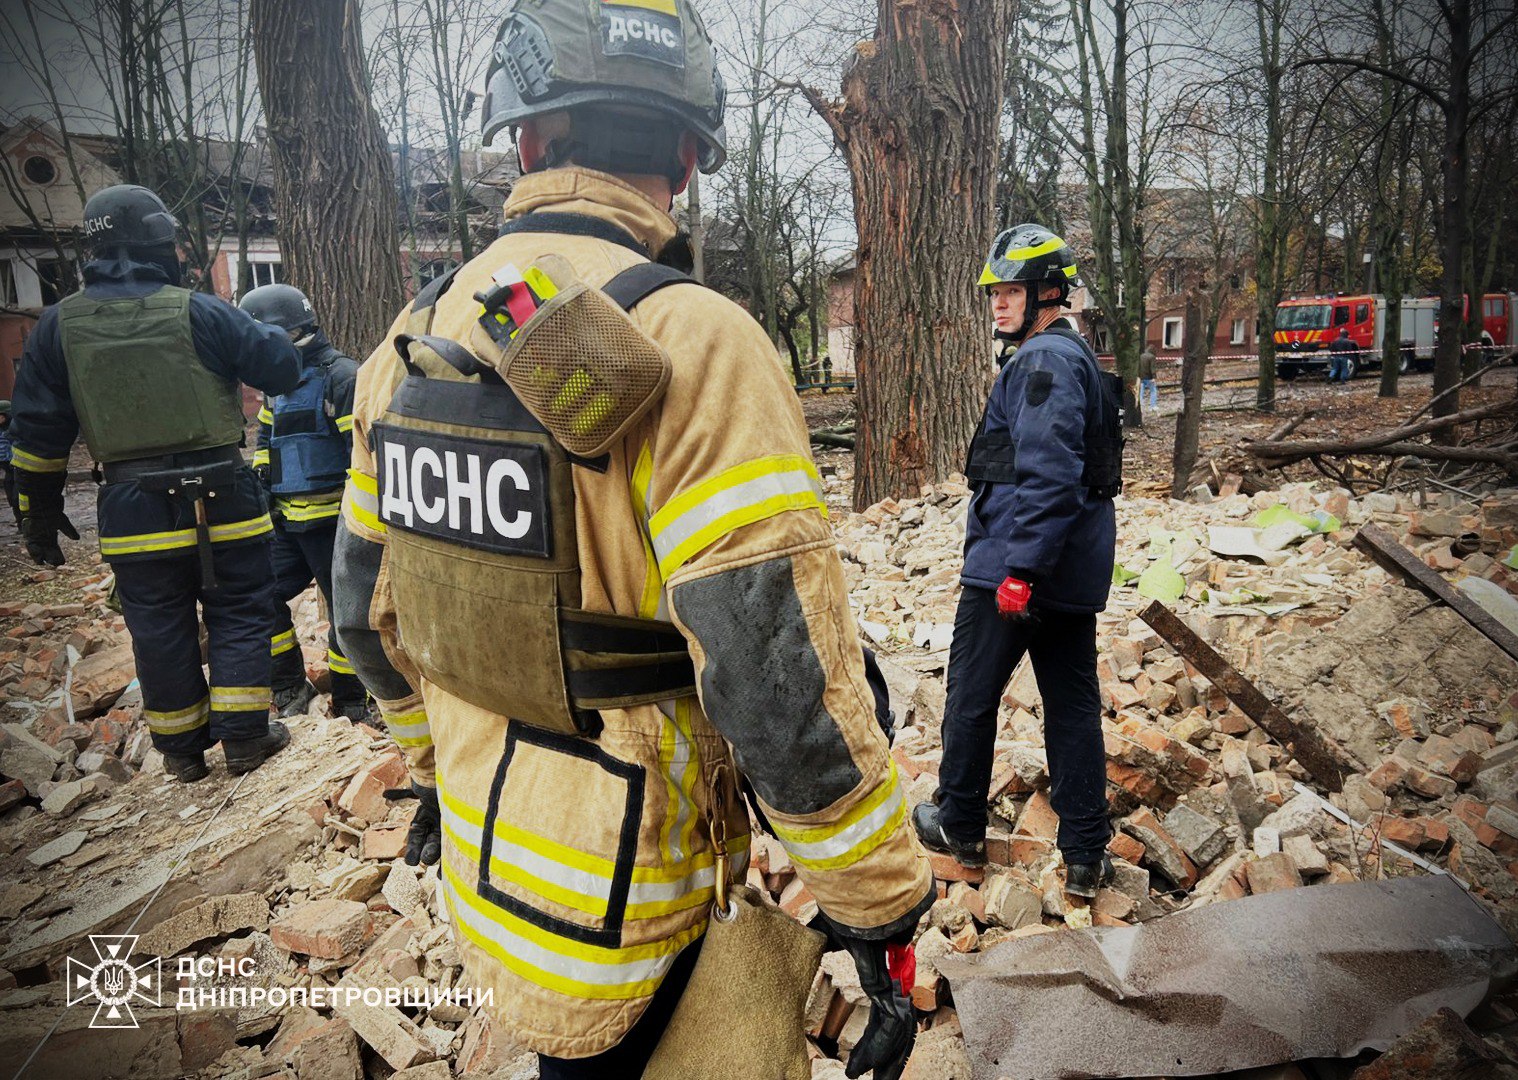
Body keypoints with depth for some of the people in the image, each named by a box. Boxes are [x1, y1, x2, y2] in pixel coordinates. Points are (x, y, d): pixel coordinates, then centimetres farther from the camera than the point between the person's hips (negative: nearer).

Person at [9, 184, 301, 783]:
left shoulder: (59, 326, 2)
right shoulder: (199, 313, -10)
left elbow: (36, 434, 5)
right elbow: (282, 368, -3)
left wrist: (40, 513, 14)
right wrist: (272, 336, 20)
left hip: (134, 510, 3)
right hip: (222, 501, -3)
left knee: (160, 628, 13)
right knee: (239, 614, 11)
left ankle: (182, 749, 24)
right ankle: (244, 736, 14)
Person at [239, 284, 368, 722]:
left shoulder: (341, 377, -12)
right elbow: (266, 440, 27)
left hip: (330, 520, -8)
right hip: (285, 521, 8)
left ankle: (350, 701, 15)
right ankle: (290, 688, 23)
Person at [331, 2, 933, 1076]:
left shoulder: (415, 338, -2)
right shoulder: (690, 343, -25)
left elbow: (371, 612, 8)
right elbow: (779, 675, -28)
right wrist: (882, 908, -14)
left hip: (476, 855, 6)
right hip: (619, 905, -6)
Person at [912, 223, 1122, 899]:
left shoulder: (1044, 362, -14)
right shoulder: (1075, 357, 18)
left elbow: (1047, 477, -25)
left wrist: (1020, 569, -25)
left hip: (1011, 567, -10)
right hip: (1076, 573, 10)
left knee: (971, 697, 7)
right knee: (1073, 703, 11)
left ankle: (960, 828, 23)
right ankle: (1085, 856, 18)